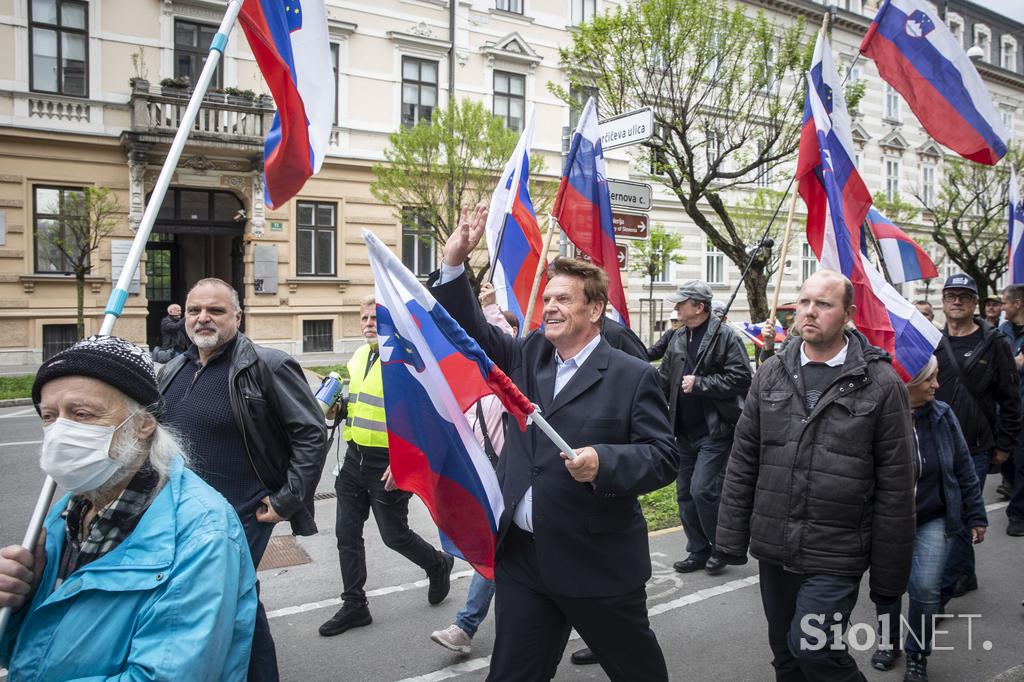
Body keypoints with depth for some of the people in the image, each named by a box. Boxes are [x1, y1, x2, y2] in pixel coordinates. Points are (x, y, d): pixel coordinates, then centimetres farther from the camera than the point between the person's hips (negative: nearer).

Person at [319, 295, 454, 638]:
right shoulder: (358, 357, 10)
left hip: (388, 464, -8)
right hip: (355, 457, 8)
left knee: (395, 535, 6)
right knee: (347, 533, 11)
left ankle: (438, 564, 36)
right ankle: (354, 605, 26)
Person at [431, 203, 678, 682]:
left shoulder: (632, 376, -9)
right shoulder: (528, 356, 7)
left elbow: (663, 458, -11)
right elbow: (473, 333, 8)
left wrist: (604, 462, -28)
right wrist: (454, 263, -3)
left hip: (600, 562, -3)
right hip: (521, 555, 4)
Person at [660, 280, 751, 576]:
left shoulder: (726, 337, -12)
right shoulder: (679, 338, 12)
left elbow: (740, 377, -20)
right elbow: (664, 378, 20)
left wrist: (699, 383, -20)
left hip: (715, 432, -8)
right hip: (685, 431, 8)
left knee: (703, 490, -11)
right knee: (685, 493, 12)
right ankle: (698, 552, 26)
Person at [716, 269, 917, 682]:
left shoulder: (880, 384, -8)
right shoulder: (771, 374, 3)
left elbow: (896, 485, -6)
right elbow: (742, 463, 6)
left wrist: (888, 572, -4)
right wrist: (732, 538, 4)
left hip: (835, 556, -4)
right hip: (773, 549, 4)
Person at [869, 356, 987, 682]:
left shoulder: (942, 415, -7)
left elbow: (963, 469, 3)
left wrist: (975, 515, 6)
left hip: (934, 520, 1)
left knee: (925, 586, -8)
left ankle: (917, 655, 16)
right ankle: (888, 641, 37)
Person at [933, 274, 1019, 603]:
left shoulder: (994, 344, -2)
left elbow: (1010, 400, 0)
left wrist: (1005, 445, -1)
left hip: (975, 450, -3)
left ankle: (940, 593, 3)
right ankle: (966, 576, 33)